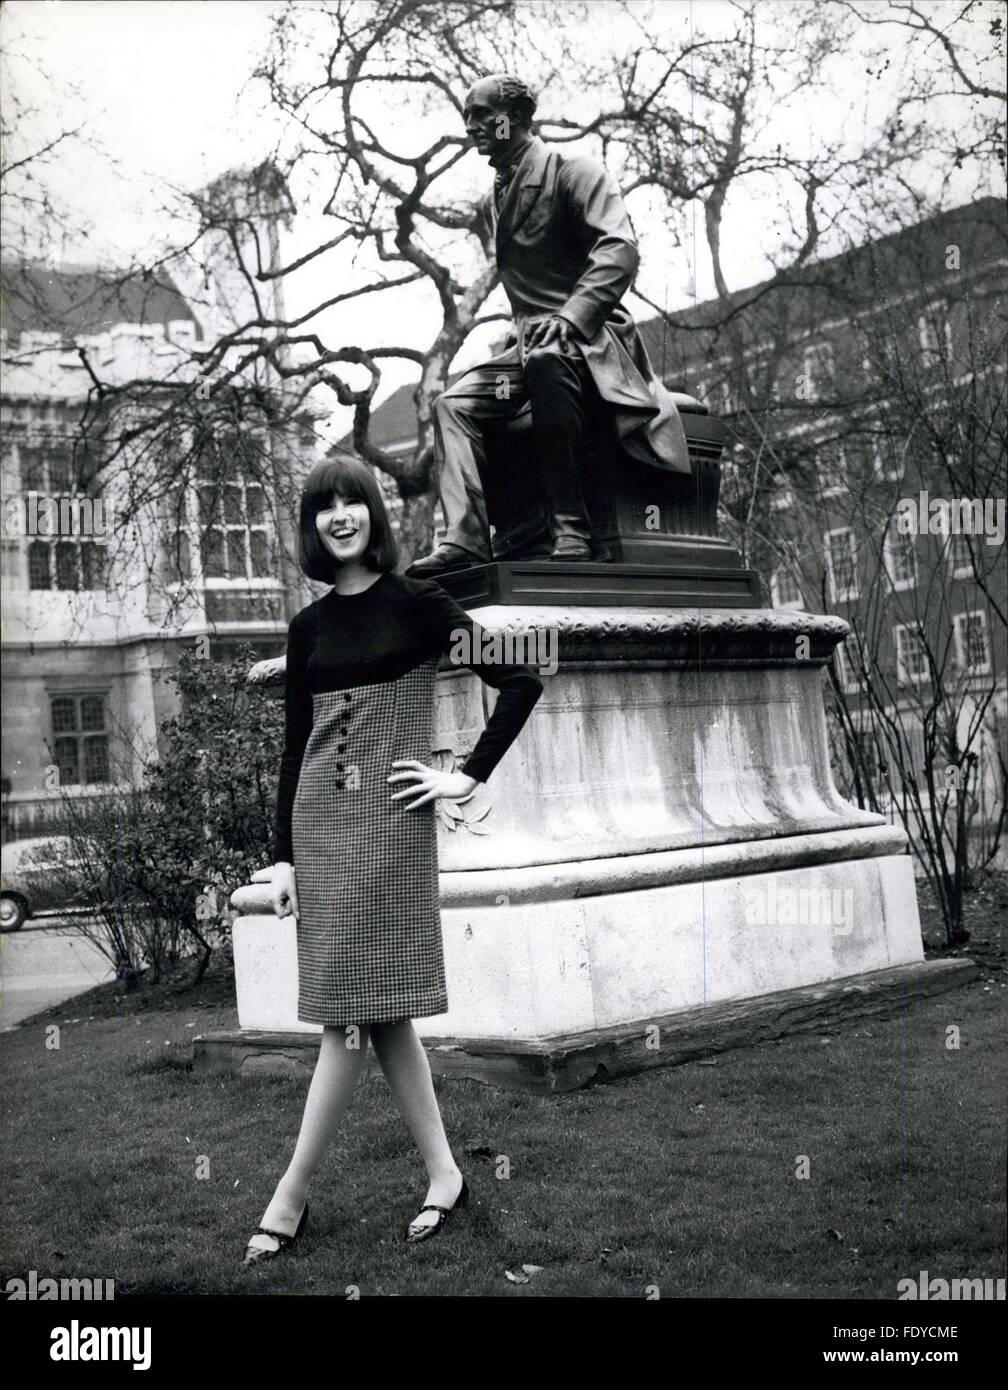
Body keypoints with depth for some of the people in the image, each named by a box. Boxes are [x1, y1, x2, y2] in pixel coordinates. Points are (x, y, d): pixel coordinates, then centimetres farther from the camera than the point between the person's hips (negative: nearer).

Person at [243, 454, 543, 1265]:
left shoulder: (416, 603, -2)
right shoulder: (308, 626, 10)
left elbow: (522, 682, -5)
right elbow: (296, 745, 12)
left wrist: (469, 777, -7)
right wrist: (282, 854, 8)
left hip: (388, 818, -5)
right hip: (318, 818, 5)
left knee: (355, 1009, -4)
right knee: (377, 1010, 8)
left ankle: (292, 1198, 6)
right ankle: (444, 1173, 19)